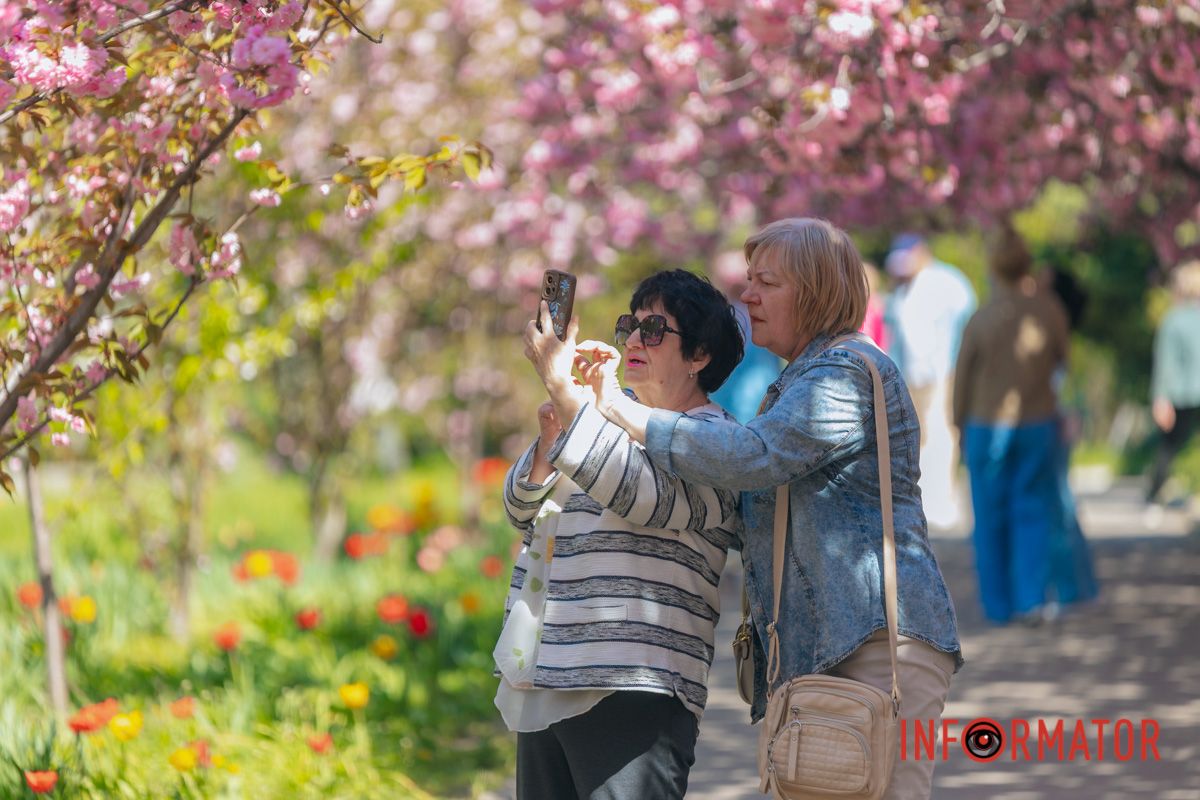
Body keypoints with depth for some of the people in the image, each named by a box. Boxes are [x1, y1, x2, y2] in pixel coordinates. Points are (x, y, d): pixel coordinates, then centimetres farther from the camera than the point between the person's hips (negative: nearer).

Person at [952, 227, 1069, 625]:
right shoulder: (1049, 311, -9)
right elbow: (1060, 358, 8)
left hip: (988, 427, -1)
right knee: (1032, 512, 8)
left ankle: (997, 603, 13)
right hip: (1038, 426, 1)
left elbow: (963, 381, -5)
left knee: (991, 517, 9)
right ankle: (1031, 599, -3)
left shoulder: (980, 321, -14)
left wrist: (960, 427, 10)